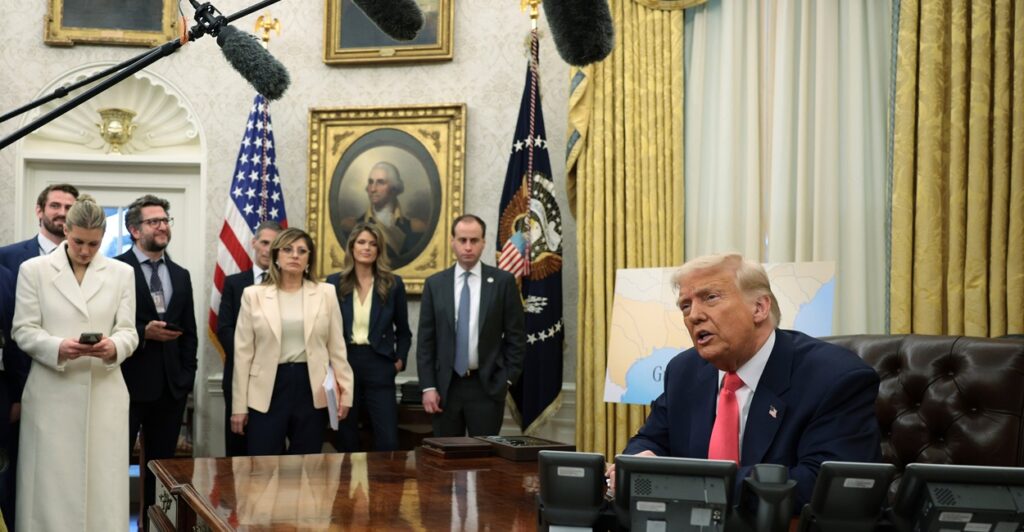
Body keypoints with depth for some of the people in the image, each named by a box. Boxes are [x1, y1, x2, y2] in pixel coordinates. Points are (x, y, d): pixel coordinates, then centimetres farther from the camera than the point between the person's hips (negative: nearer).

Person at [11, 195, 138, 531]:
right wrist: (58, 347, -19)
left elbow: (128, 331, 4)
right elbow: (23, 330, 0)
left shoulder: (122, 273, 8)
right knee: (51, 484, 0)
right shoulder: (34, 270, 4)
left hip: (104, 393, 1)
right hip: (52, 394, -1)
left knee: (103, 484, 1)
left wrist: (114, 346, -19)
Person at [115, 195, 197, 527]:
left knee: (162, 464, 10)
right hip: (128, 383, -5)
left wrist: (187, 376, 6)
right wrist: (144, 333, -19)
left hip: (171, 386, 5)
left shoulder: (181, 275, 14)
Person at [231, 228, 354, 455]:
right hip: (267, 389, -1)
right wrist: (239, 405, -1)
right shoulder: (253, 295, 3)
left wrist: (345, 393, 0)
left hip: (311, 388, 1)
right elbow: (243, 353, 2)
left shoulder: (326, 293, 5)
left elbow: (337, 347, 7)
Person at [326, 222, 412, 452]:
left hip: (379, 365, 0)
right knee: (346, 439, 7)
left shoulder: (393, 284, 4)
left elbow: (403, 330, 12)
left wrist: (400, 360, 2)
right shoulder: (335, 283, 3)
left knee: (388, 440, -5)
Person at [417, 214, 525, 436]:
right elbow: (425, 340, 4)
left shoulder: (503, 282, 0)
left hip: (487, 386, -2)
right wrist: (428, 387, -2)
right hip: (445, 386, 2)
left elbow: (516, 336, 2)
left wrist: (507, 379, -3)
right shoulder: (435, 284, 5)